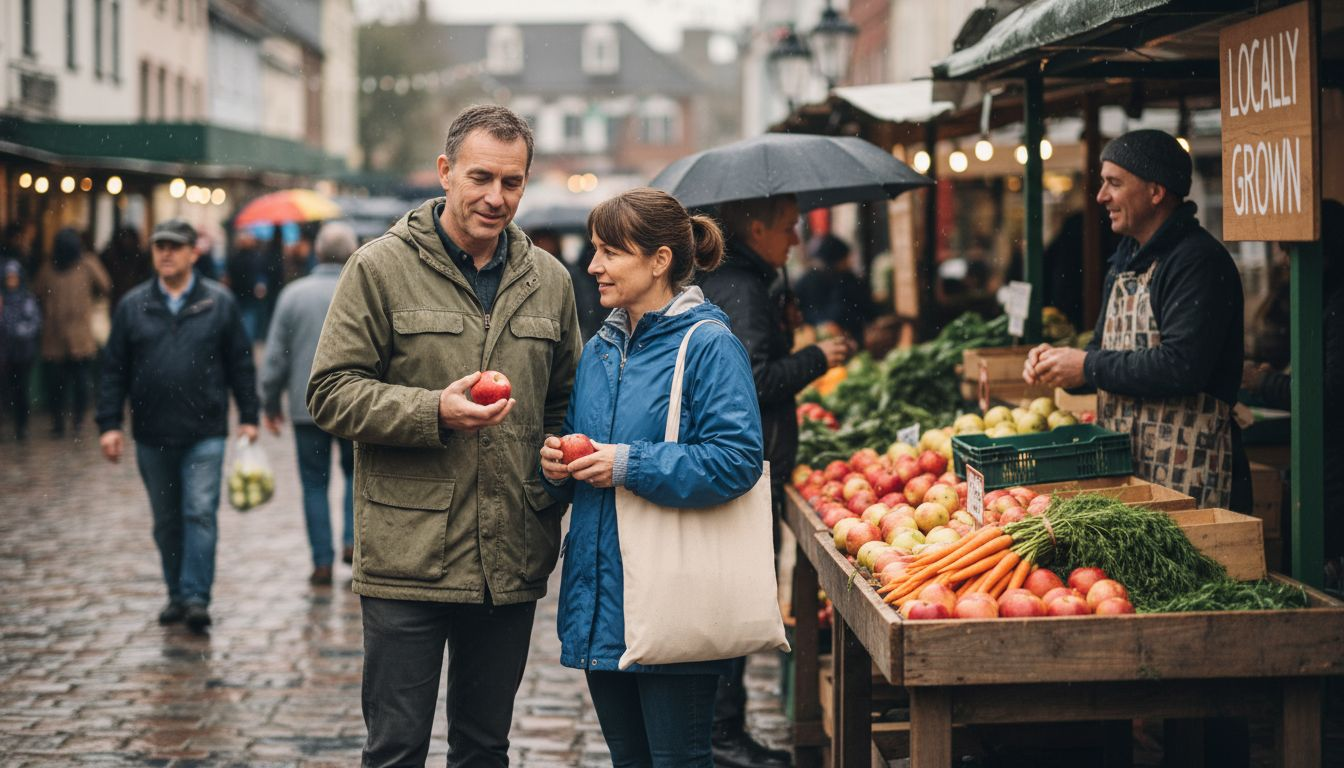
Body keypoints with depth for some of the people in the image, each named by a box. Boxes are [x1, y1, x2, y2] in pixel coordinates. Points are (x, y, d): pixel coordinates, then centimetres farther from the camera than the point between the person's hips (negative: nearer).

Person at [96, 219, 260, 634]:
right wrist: (109, 424, 1)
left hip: (205, 433, -2)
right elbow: (114, 370, 7)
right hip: (152, 435, 2)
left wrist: (249, 418, 3)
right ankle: (177, 595, 22)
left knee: (200, 513, -10)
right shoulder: (132, 306, 6)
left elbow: (241, 363, 6)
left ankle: (197, 597, -10)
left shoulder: (219, 303, 3)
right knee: (166, 521, 11)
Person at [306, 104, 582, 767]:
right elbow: (331, 393, -6)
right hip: (407, 559, -4)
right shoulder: (381, 267, -4)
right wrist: (433, 412, -19)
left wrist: (552, 485, 3)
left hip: (512, 562, 4)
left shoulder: (548, 281, 10)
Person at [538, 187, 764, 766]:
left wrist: (628, 464, -20)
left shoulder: (708, 346, -10)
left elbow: (736, 460, -19)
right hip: (600, 601, 8)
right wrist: (559, 462, 0)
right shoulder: (600, 349, 14)